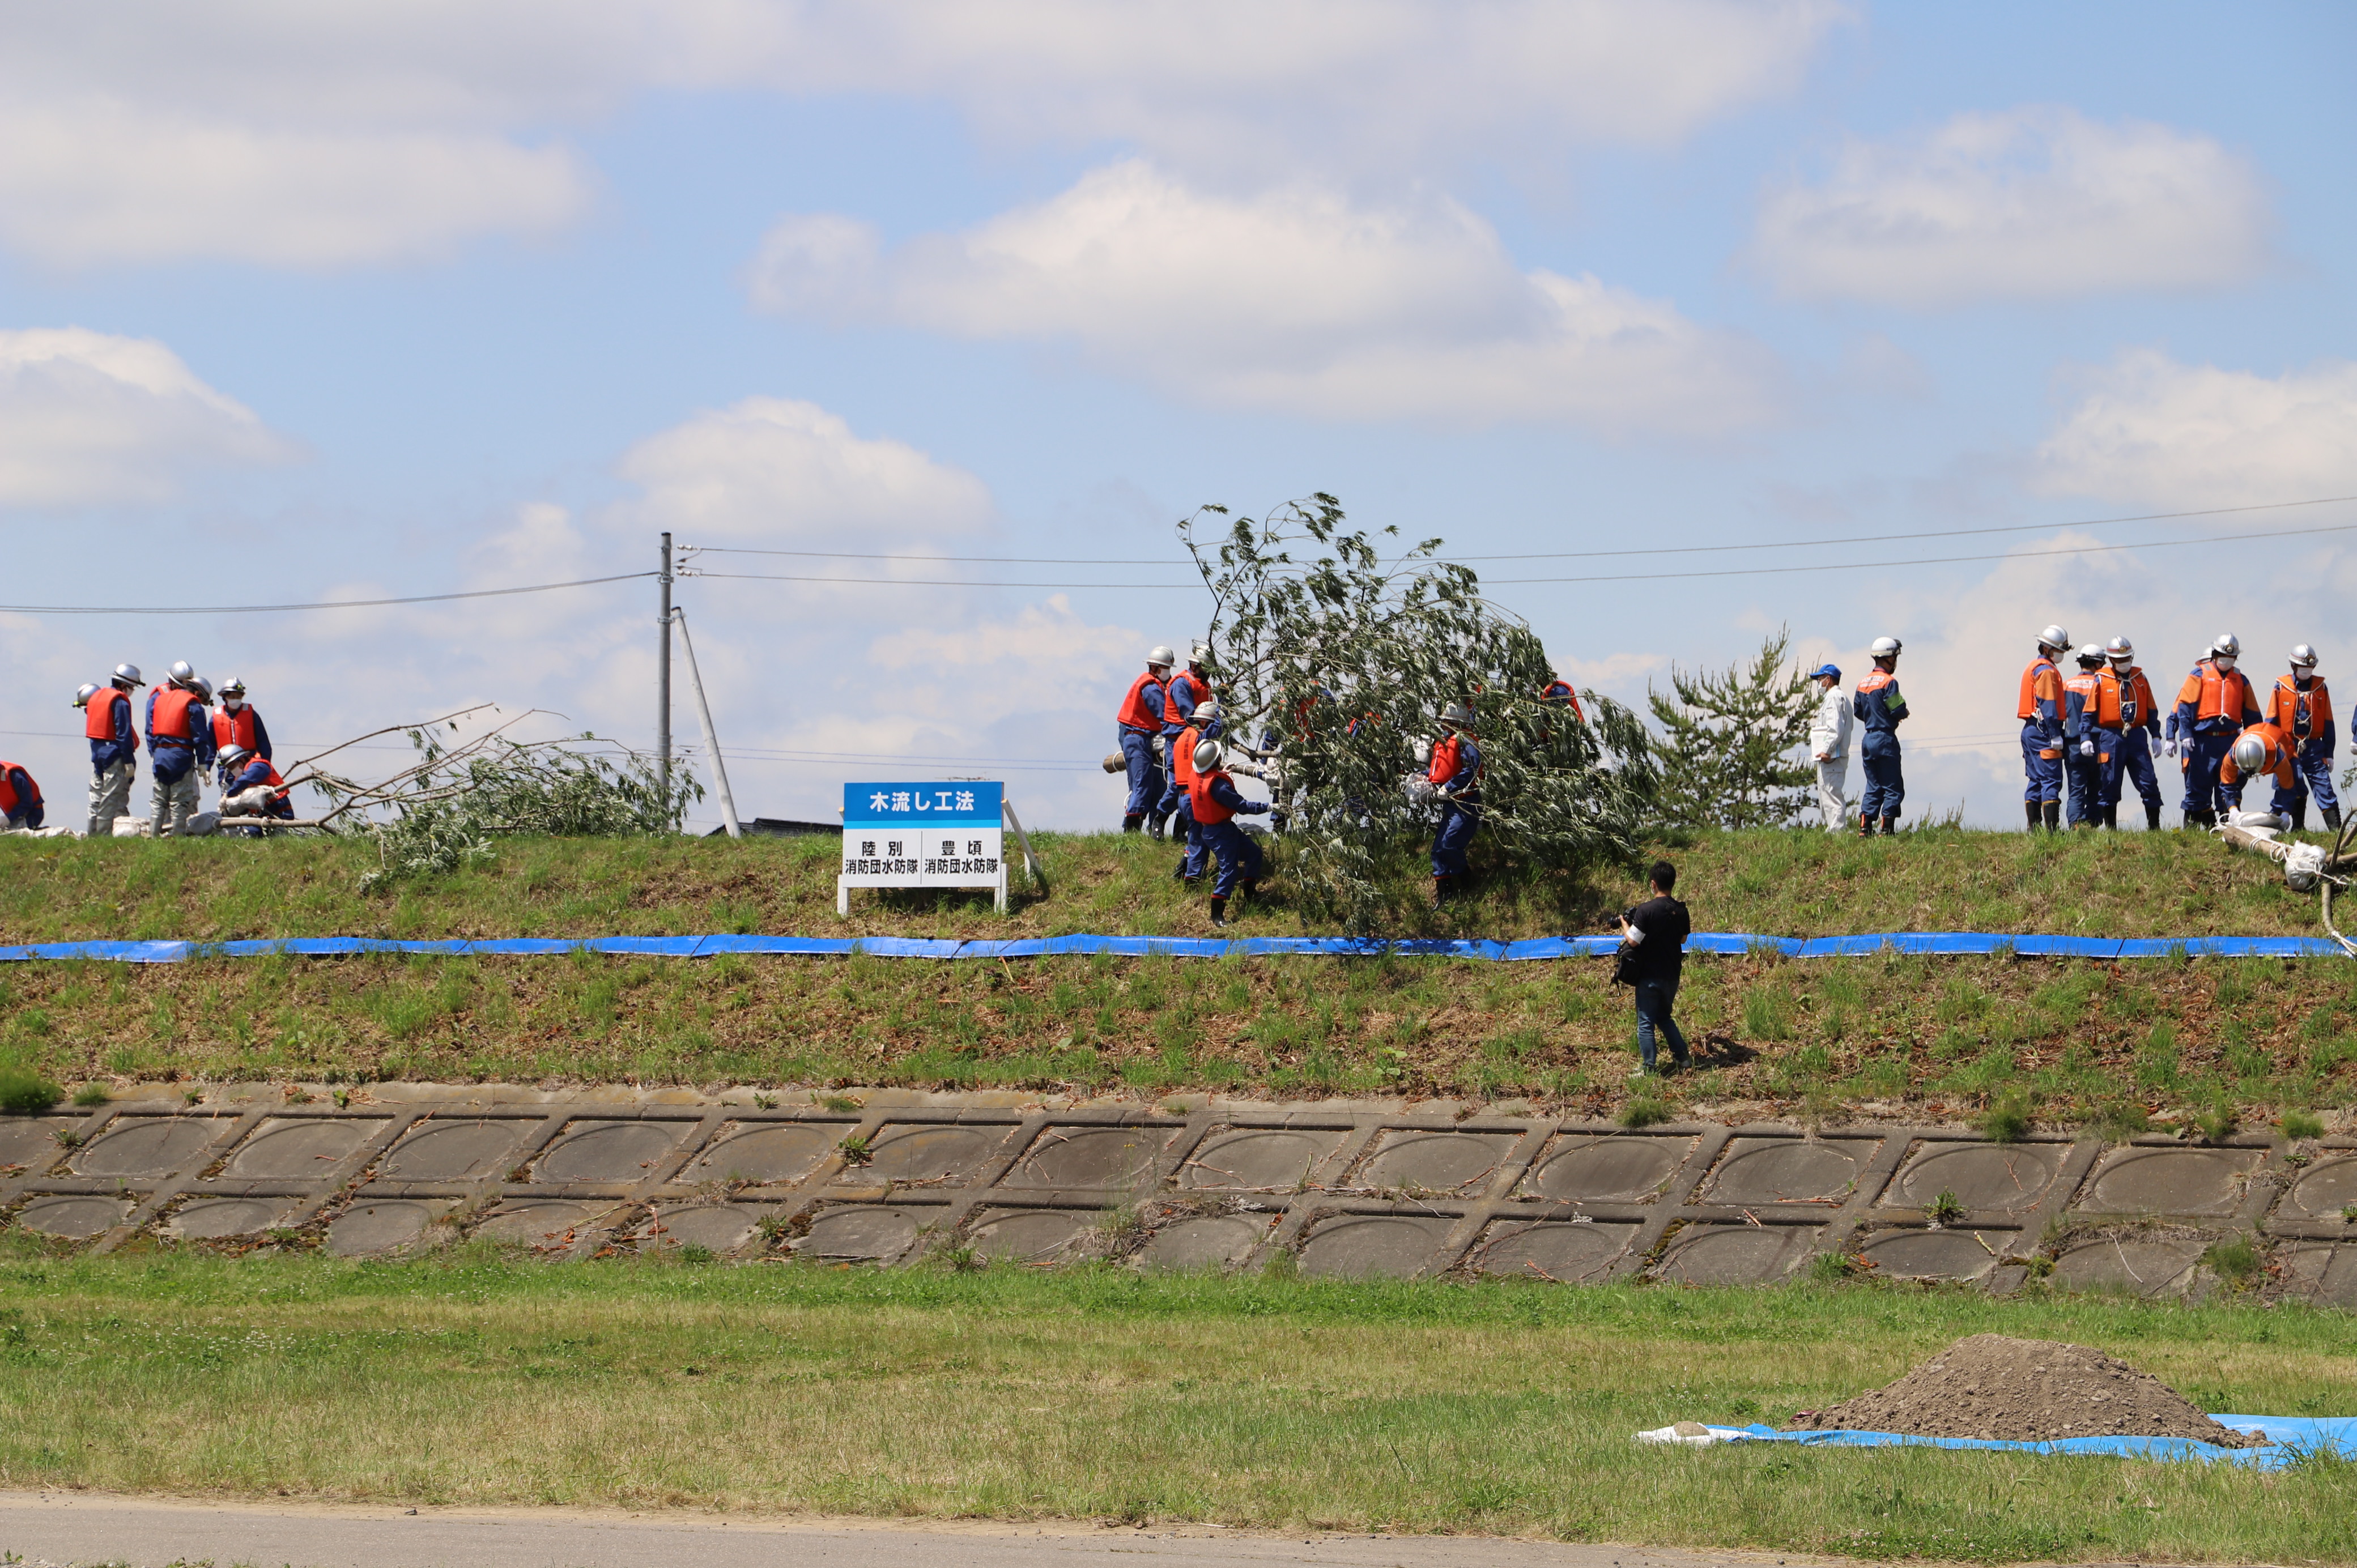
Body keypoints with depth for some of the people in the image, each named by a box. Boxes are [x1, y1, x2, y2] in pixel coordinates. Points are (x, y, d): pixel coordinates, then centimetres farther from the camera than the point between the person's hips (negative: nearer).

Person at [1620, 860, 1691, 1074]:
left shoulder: (1646, 910, -19)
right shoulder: (1680, 911, -1)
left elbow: (1633, 940, -19)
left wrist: (1625, 924, 0)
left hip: (1649, 976, -5)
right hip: (1672, 974, 5)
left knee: (1646, 1023, 4)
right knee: (1664, 1017, 25)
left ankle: (1649, 1068, 4)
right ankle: (1681, 1055, 24)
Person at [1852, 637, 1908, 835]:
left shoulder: (1863, 683, 10)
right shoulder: (1888, 682, -13)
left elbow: (1857, 710, 14)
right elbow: (1898, 711, -17)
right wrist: (1904, 713, 5)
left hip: (1868, 740, 7)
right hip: (1885, 740, -7)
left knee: (1873, 787, 13)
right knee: (1893, 788, -1)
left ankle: (1864, 828, 6)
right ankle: (1887, 830, -6)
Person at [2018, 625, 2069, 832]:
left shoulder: (2033, 668, 20)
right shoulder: (2046, 671, -11)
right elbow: (2048, 706, -17)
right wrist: (2056, 735, -19)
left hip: (2030, 730, 10)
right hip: (2043, 731, -10)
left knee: (2036, 781, 10)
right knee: (2051, 781, -11)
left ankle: (2034, 828, 10)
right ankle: (2052, 829, -16)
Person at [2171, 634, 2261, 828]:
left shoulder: (2241, 681, 14)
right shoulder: (2200, 675, 2)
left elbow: (2251, 714, 18)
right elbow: (2184, 706, -3)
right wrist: (2185, 735, -12)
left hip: (2229, 741, 3)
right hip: (2201, 740, -3)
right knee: (2198, 783, -1)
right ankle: (2194, 824, 4)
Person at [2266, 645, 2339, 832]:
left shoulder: (2320, 688, 8)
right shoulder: (2281, 687, 4)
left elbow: (2328, 723, 11)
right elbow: (2271, 721, 6)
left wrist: (2329, 754, 9)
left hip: (2314, 747, 1)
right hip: (2289, 747, -1)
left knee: (2324, 787, -4)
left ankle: (2336, 829, -5)